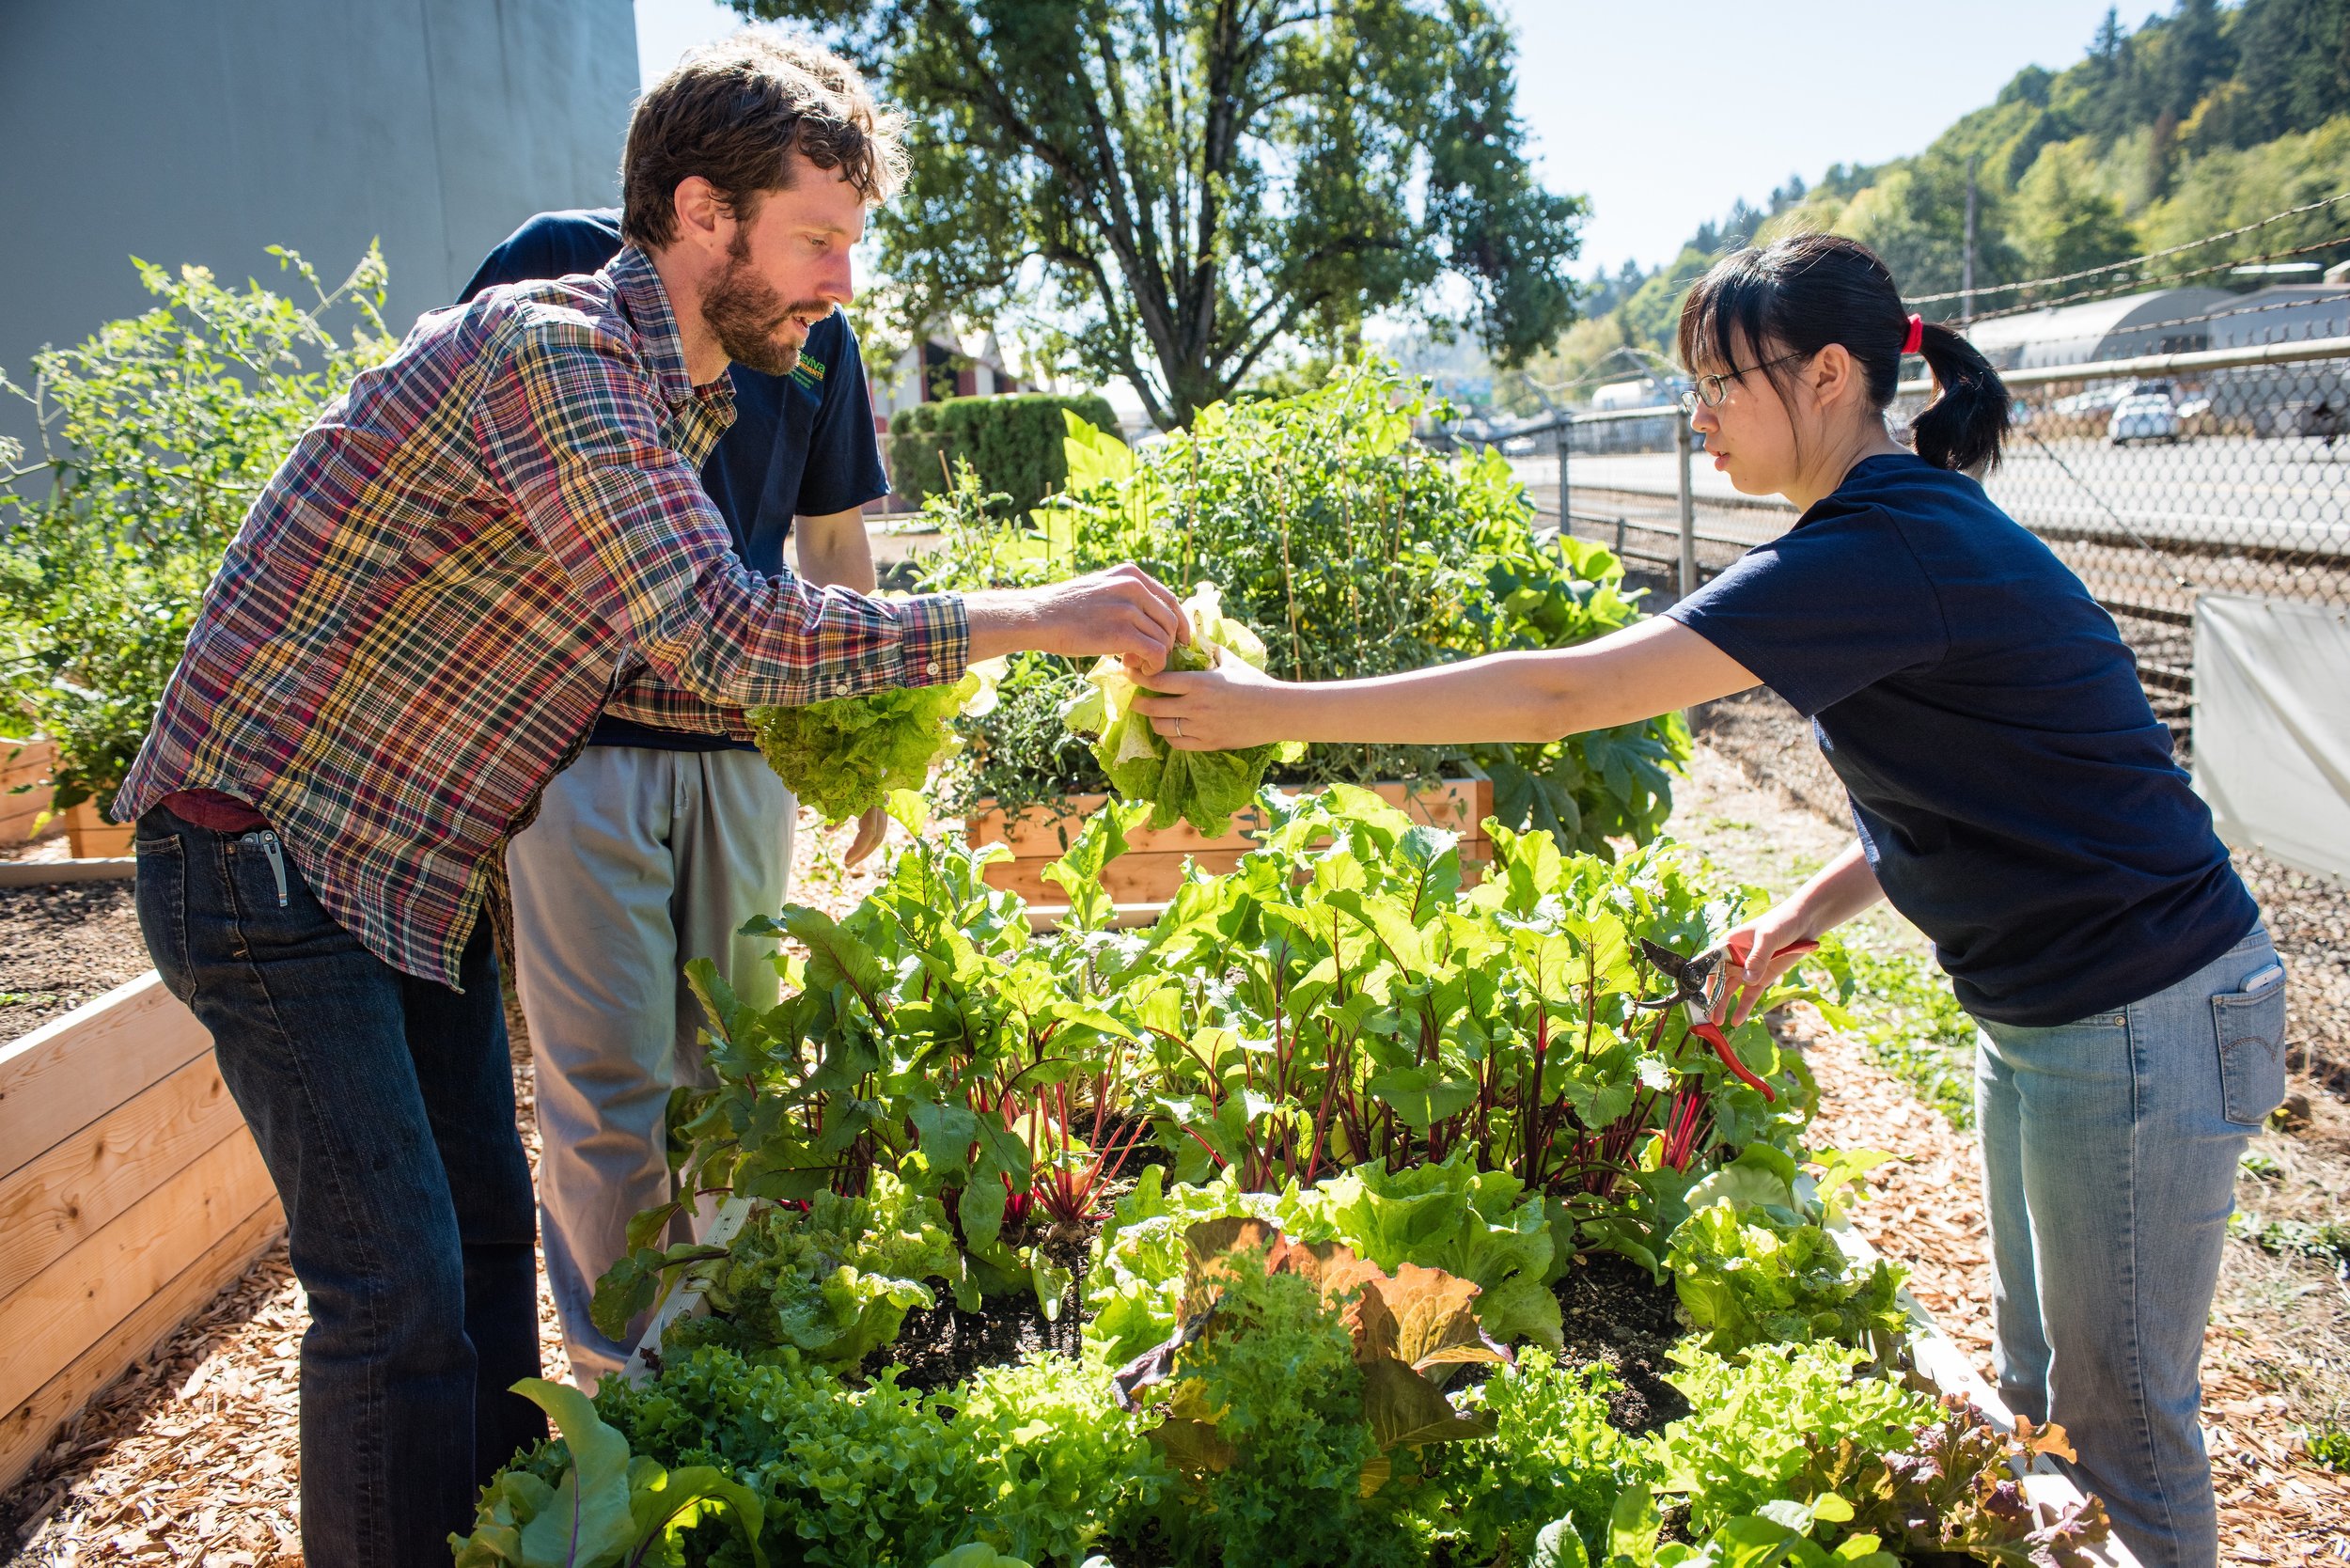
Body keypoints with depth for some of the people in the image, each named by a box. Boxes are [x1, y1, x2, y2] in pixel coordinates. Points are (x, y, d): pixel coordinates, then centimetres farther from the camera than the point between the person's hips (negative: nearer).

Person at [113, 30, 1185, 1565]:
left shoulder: (680, 401, 8)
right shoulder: (553, 349, -23)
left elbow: (684, 650, 12)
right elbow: (720, 634, -31)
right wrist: (1029, 616, -27)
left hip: (414, 865, 9)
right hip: (269, 856, -9)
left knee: (486, 1235, 14)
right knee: (398, 1291, -8)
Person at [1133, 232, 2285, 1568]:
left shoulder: (1887, 550, -26)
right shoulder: (1912, 528, 5)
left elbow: (1565, 695, -31)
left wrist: (1274, 710, -27)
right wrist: (1821, 904, 1)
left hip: (2140, 1025, -9)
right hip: (2041, 1010, 9)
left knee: (2120, 1406, 8)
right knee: (2039, 1377, 20)